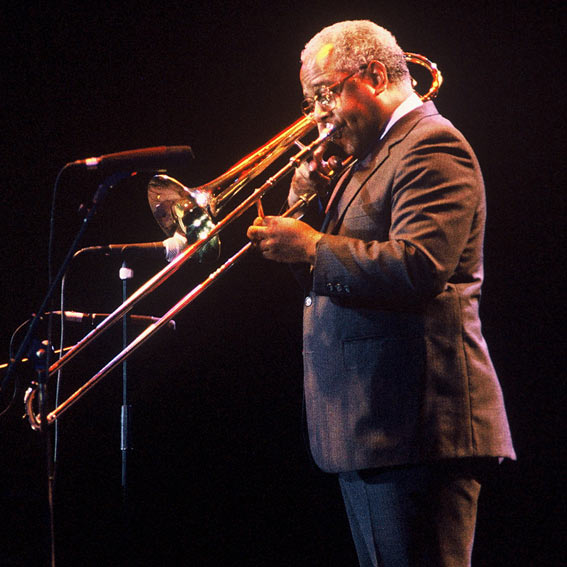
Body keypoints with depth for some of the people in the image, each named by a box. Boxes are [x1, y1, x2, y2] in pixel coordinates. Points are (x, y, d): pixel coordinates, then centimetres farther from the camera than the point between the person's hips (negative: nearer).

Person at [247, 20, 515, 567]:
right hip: (366, 433, 11)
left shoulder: (432, 146, -10)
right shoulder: (372, 156, 21)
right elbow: (352, 267, 22)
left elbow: (419, 267, -24)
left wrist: (311, 245, -16)